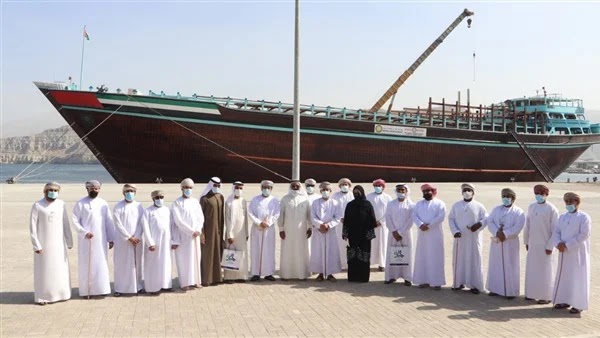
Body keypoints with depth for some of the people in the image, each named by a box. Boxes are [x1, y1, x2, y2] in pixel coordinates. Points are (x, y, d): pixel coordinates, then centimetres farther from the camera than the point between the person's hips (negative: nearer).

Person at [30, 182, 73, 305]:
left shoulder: (61, 204, 2)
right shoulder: (37, 205, -8)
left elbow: (66, 224, 6)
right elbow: (32, 226, -8)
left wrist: (69, 241, 5)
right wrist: (36, 245, -12)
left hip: (59, 243, 4)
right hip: (43, 244, -3)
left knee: (60, 269, 9)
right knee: (43, 270, 3)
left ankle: (59, 293, 21)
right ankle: (42, 296, 13)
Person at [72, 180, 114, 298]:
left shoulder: (103, 203, 6)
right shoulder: (80, 204, -1)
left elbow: (109, 222, 7)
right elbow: (75, 221, -4)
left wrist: (111, 239, 4)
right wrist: (84, 232, -16)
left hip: (100, 239, 2)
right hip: (85, 240, -2)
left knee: (101, 264, 5)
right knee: (86, 264, 2)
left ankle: (101, 288, 13)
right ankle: (86, 290, 10)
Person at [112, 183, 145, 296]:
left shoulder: (139, 206, 5)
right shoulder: (118, 207, -3)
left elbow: (141, 223, 2)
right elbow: (118, 224, -8)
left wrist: (136, 237, -10)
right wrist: (129, 237, -13)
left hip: (136, 239, 2)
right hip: (122, 240, -2)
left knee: (136, 263, 7)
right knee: (121, 264, 2)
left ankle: (137, 286, 15)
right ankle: (119, 288, 8)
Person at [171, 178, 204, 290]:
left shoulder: (195, 201, 9)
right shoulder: (177, 203, -7)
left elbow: (201, 217, 6)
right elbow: (178, 220, -14)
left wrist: (198, 230, -10)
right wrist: (191, 231, -16)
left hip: (195, 234, 5)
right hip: (183, 235, -5)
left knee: (195, 257, 7)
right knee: (184, 258, -1)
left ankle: (195, 280, 16)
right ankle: (184, 283, 4)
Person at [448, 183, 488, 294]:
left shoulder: (479, 206, 2)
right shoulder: (456, 205, 8)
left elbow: (486, 218, 1)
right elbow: (451, 219, 5)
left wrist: (479, 224, -19)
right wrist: (455, 231, -10)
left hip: (473, 238, -2)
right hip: (459, 238, 2)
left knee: (474, 260, -1)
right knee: (459, 260, 5)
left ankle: (474, 285, 4)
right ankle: (459, 283, 16)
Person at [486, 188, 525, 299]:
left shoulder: (519, 212, -2)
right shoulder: (496, 209, 11)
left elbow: (518, 227, -13)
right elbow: (489, 222, 1)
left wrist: (504, 234, -20)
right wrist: (497, 232, -16)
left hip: (510, 243, -4)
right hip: (496, 242, 4)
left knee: (510, 267, -1)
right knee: (496, 265, 8)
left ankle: (511, 291, 6)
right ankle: (495, 288, 17)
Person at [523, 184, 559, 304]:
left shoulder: (552, 209, -10)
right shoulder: (531, 207, 5)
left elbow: (555, 230, -10)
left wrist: (550, 246, -12)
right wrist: (526, 241, 11)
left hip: (545, 245, -5)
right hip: (532, 244, 5)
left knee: (545, 271, 2)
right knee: (531, 269, 11)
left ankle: (546, 296, 12)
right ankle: (532, 293, 23)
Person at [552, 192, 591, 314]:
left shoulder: (584, 217, -9)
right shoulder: (562, 217, 10)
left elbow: (584, 235, -16)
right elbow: (556, 232, 7)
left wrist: (567, 245, -19)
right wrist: (558, 243, -13)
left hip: (578, 253, -6)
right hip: (564, 252, 6)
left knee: (578, 277, -2)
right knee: (564, 276, 10)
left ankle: (579, 304, 6)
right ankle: (565, 301, 20)